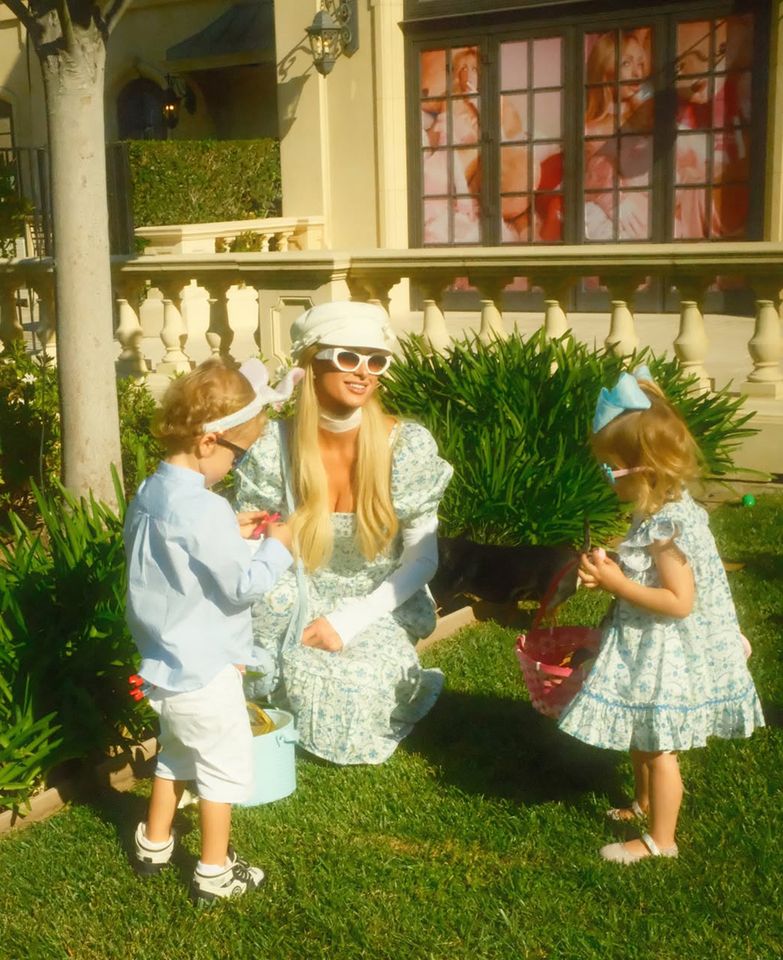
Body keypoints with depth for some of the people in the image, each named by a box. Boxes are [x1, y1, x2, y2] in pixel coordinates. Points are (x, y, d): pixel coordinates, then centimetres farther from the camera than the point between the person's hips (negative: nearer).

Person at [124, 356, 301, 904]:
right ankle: (216, 873, 21)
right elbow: (242, 586, -22)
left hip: (163, 661, 9)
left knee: (178, 751, 27)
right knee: (227, 764, 9)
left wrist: (231, 534, 7)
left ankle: (154, 845, 41)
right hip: (204, 669, -9)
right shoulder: (204, 509, -27)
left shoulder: (150, 494, 1)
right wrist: (276, 548, -7)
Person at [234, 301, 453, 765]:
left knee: (355, 688, -27)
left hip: (377, 610, 0)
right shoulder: (276, 447, -13)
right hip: (300, 607, 0)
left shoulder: (409, 445, -14)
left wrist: (349, 621, -18)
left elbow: (422, 559, -9)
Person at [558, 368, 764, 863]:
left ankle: (661, 839, 22)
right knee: (641, 738, 25)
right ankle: (646, 804, 47)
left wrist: (618, 584, -26)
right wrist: (612, 572, -1)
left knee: (659, 747, 6)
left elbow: (679, 601, -28)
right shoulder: (667, 509, 2)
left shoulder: (666, 525, -28)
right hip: (651, 653, 10)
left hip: (665, 658, -10)